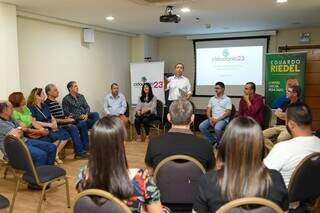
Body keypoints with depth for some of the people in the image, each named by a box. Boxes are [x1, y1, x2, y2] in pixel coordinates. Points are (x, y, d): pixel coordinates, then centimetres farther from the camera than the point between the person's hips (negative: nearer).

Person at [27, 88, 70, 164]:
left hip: (50, 129, 7)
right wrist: (48, 124, -16)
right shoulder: (31, 107, -3)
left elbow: (52, 118, 18)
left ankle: (56, 155, -10)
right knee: (58, 136, -28)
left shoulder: (44, 106, 21)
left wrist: (54, 123, -5)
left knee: (65, 134, -18)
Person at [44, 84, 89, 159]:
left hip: (64, 123, 10)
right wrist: (65, 120, -16)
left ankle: (85, 147, 6)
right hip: (58, 126, -10)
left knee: (83, 123, 3)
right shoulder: (47, 103, -11)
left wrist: (67, 118, 6)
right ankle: (79, 152, -27)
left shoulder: (56, 102, 19)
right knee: (73, 127, -31)